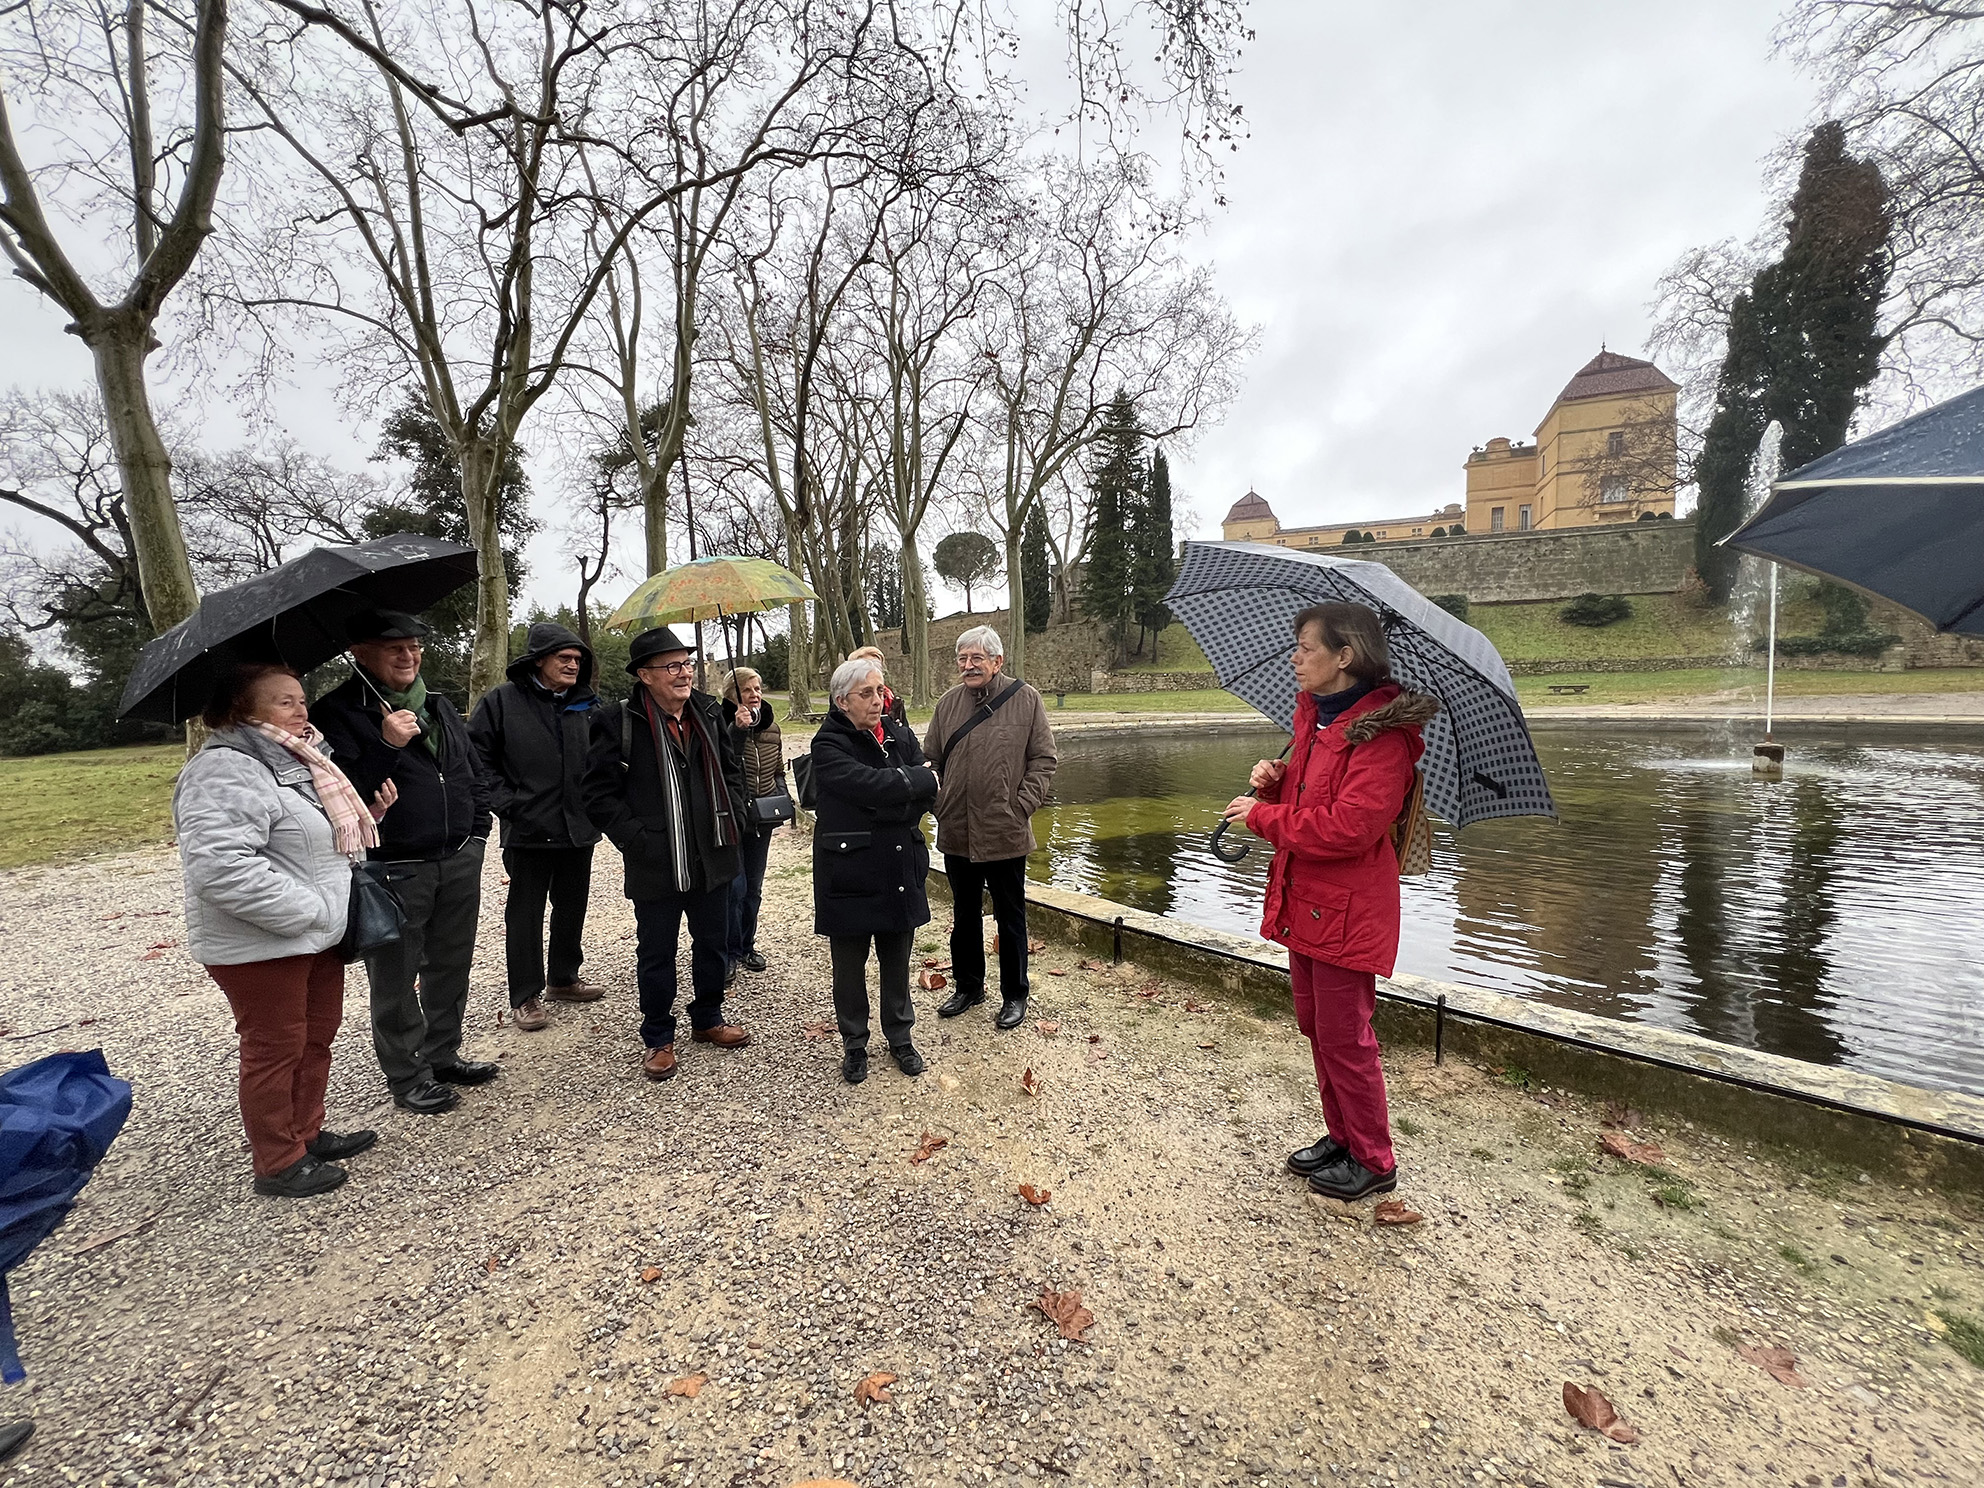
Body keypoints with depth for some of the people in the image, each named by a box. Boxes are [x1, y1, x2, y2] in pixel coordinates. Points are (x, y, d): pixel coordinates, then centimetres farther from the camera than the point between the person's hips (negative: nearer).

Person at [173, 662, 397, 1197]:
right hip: (262, 946, -9)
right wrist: (308, 911, -25)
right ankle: (279, 1164, 22)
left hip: (319, 935, 9)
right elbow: (220, 866, -31)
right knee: (275, 1049, 5)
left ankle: (308, 1133, 37)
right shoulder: (225, 771, -20)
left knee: (318, 1036, 19)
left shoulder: (298, 761, 11)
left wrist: (368, 814, 5)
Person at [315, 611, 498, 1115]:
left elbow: (473, 771, 19)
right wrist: (386, 745, -26)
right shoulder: (338, 713, -9)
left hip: (460, 863, 6)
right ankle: (405, 1076, 24)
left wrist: (477, 829, 11)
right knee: (396, 979, 7)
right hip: (394, 872, -6)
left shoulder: (440, 707, 12)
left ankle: (443, 1054, 34)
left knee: (452, 966, 17)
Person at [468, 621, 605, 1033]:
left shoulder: (588, 705, 6)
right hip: (528, 831, -4)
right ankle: (524, 997, 18)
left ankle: (563, 979, 33)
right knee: (525, 914, 5)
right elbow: (478, 758, -5)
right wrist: (508, 805, -11)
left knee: (572, 907, 16)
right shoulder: (501, 701, -6)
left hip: (579, 829, 4)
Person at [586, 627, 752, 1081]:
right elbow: (599, 792, -10)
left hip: (712, 858, 5)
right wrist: (635, 841, -14)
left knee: (713, 943, 18)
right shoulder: (620, 723, -12)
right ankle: (658, 1039, 29)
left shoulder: (708, 714, 3)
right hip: (656, 866, -5)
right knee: (656, 954, 10)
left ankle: (708, 1019, 39)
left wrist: (731, 820, 6)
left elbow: (731, 769, 16)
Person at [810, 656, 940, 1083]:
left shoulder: (899, 735, 6)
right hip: (849, 875, -4)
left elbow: (927, 792, -4)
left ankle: (900, 1037, 35)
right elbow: (871, 785, -26)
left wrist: (884, 809, -18)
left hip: (899, 871, 4)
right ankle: (854, 1045, 31)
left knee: (897, 960, 16)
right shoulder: (829, 746, -10)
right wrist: (920, 779, -13)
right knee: (850, 964, 12)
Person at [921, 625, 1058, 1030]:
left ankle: (1014, 996, 28)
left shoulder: (1025, 700, -6)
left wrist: (1021, 807, -12)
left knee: (1010, 918, 11)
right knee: (965, 915, 19)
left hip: (1005, 833, -3)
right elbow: (931, 760, 9)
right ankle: (968, 986, 38)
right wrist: (938, 805, -2)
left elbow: (1044, 760, -5)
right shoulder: (948, 703, 3)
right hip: (956, 832, 4)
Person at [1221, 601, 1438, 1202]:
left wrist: (1262, 815, -18)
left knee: (1344, 1039, 4)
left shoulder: (1382, 734, -20)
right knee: (1316, 1026, 19)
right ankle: (1340, 1137, 37)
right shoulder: (1313, 716, 9)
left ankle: (1373, 1162, 25)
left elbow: (1347, 827, -28)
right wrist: (1275, 781, -2)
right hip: (1304, 900, 9)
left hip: (1346, 910, -9)